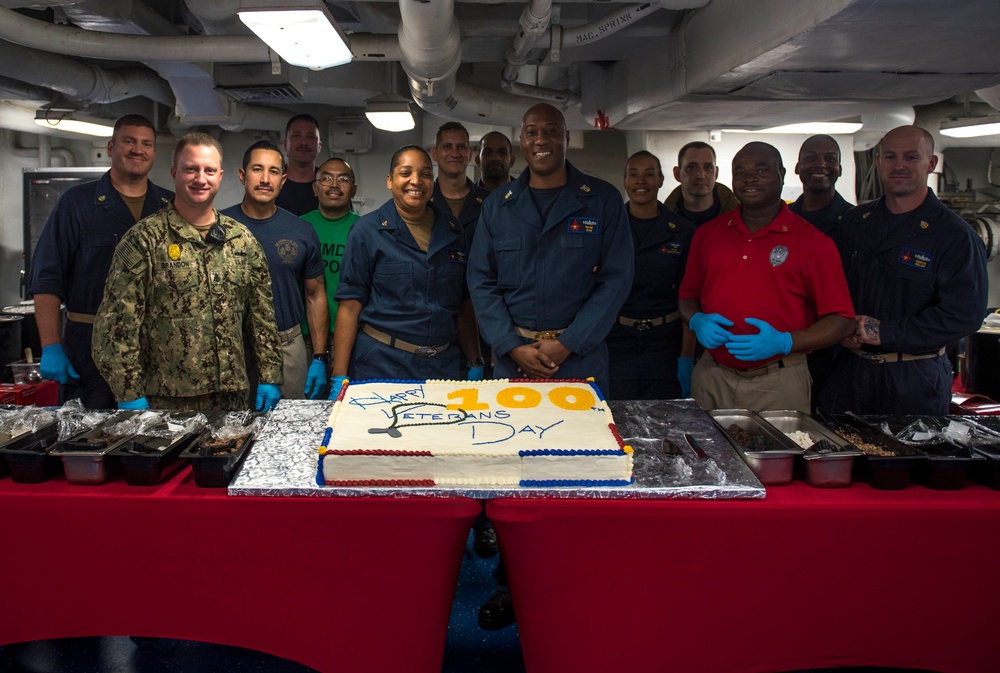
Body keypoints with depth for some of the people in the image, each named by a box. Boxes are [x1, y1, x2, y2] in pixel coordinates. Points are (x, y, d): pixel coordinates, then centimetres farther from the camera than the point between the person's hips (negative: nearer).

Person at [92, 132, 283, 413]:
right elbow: (117, 321, -8)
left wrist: (270, 377, 6)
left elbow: (262, 314, 11)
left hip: (231, 396, 4)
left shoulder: (242, 240, 9)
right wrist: (128, 394, -12)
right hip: (163, 401, -3)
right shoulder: (144, 239, -5)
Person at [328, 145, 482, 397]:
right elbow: (350, 305, -7)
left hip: (443, 365, 4)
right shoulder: (367, 230, -3)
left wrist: (475, 365, 6)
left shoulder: (452, 230, 8)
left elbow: (464, 304, 12)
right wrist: (339, 378, -11)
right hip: (381, 366, -3)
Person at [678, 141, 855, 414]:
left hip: (779, 383, -3)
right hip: (712, 376, 3)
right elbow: (688, 294, 16)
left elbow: (841, 320, -4)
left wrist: (784, 342, -19)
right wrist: (696, 321, -7)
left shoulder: (813, 242, -3)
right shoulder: (708, 233, 9)